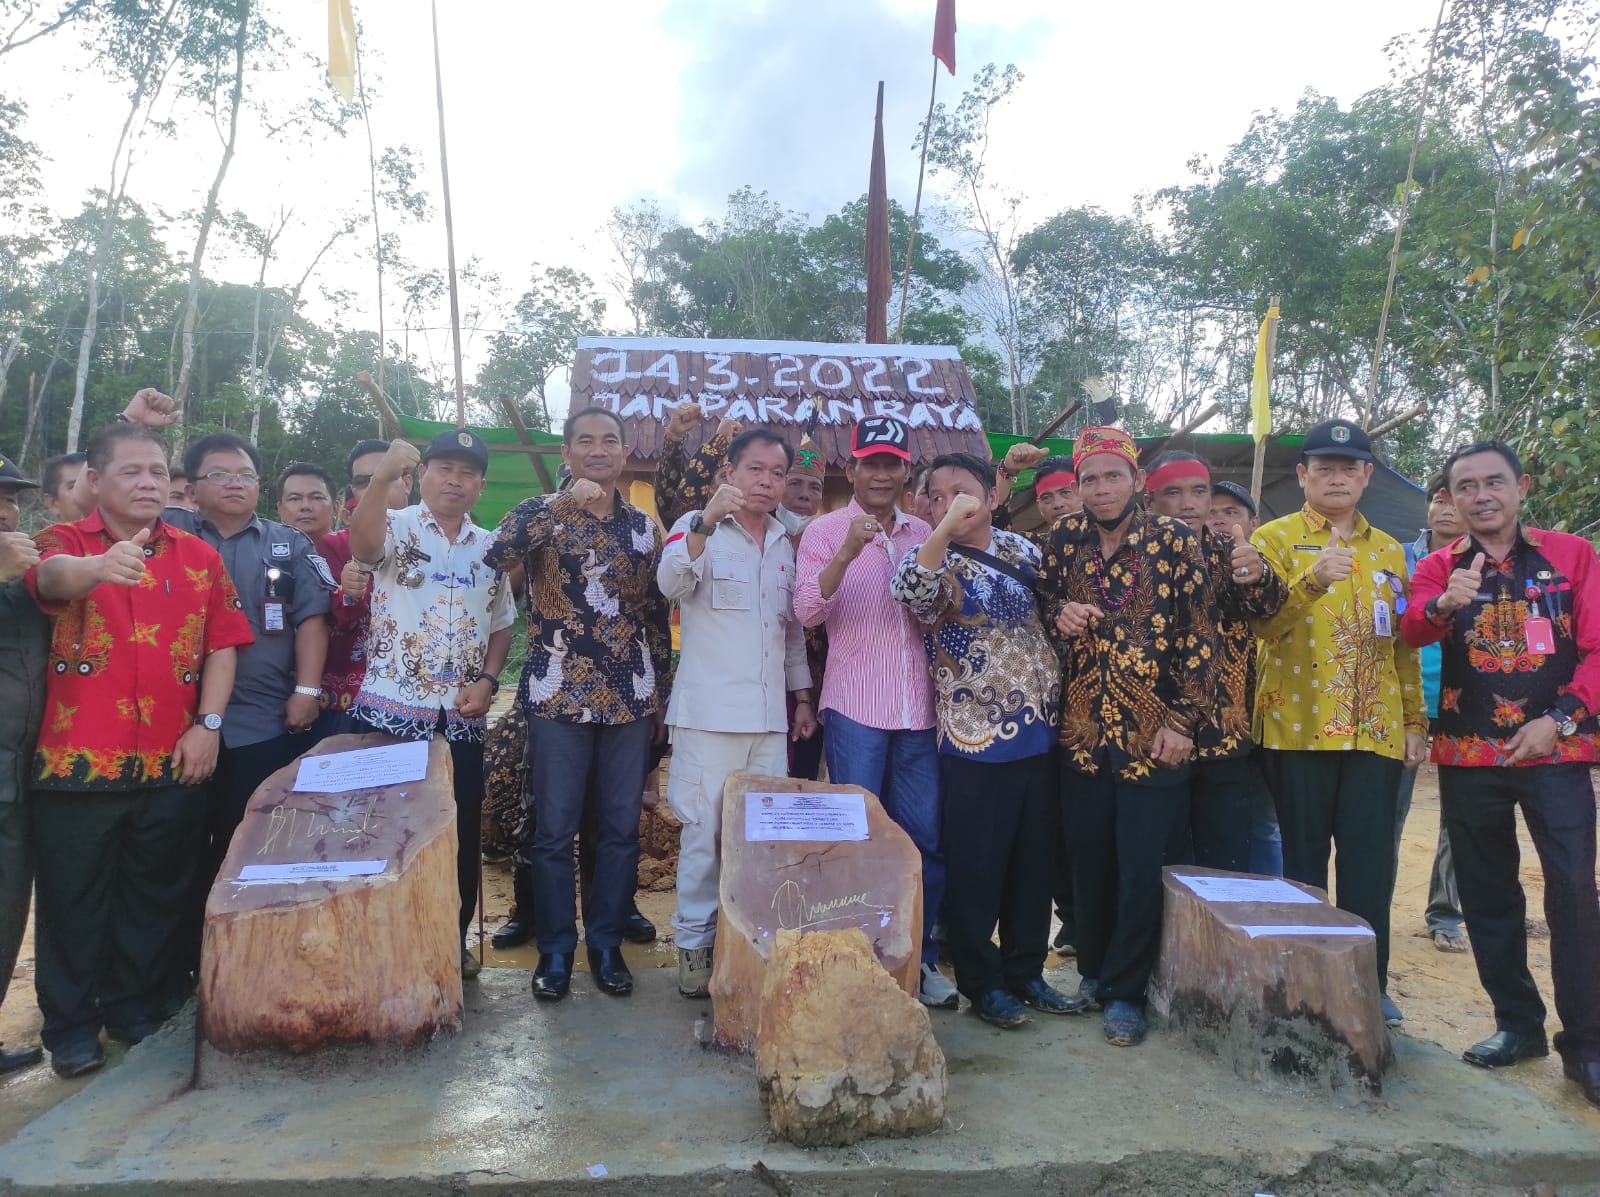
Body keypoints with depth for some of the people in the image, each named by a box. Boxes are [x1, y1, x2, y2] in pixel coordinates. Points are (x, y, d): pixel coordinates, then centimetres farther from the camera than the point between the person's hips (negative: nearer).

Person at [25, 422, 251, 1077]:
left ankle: (139, 1010, 28)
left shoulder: (199, 556, 7)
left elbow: (223, 645, 6)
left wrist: (207, 725, -4)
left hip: (171, 765, 2)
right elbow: (52, 578, -25)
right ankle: (71, 1027, 23)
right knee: (74, 899, 8)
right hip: (77, 762, -2)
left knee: (154, 898, 12)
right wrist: (99, 567, -48)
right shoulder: (63, 542, -1)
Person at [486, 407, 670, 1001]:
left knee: (621, 828, 8)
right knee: (555, 830, 4)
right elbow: (498, 555, -22)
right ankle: (555, 949, 19)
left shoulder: (645, 527, 10)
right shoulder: (541, 513, 1)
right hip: (559, 696, -3)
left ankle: (606, 943, 23)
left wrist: (661, 694, 12)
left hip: (631, 700, 3)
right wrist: (565, 502, -27)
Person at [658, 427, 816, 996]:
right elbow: (671, 583, -23)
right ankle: (693, 944, 13)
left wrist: (802, 696, 18)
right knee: (703, 832, 0)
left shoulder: (784, 544, 16)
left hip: (771, 716, 5)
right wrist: (709, 519, -36)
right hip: (708, 713, -5)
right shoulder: (698, 528, -2)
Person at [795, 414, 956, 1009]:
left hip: (918, 711, 4)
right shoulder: (826, 530, 0)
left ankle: (919, 959, 24)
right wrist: (847, 552, -25)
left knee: (926, 840, 8)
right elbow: (807, 611, -13)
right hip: (855, 709, -4)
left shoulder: (923, 533, 13)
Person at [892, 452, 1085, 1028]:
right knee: (977, 870, 3)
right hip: (977, 743, -6)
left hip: (1040, 735, 6)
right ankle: (981, 981, 21)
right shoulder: (936, 562, -7)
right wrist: (947, 525, -39)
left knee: (1035, 865, 15)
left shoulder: (1021, 550, 10)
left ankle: (1026, 971, 31)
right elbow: (909, 590, -31)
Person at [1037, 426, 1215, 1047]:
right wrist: (1060, 615, -7)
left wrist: (1182, 721, -9)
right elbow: (1045, 604, 17)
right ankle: (1094, 970, 30)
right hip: (1083, 731, 3)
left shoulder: (1175, 541, -3)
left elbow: (1199, 635, -4)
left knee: (1142, 867, 1)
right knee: (1089, 858, 11)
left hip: (1154, 733, -3)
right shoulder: (1064, 537, 6)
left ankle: (1125, 991, 15)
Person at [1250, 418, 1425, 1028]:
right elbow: (1264, 624, -10)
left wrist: (1416, 721, 12)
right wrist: (1312, 580, -26)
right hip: (1299, 726, -3)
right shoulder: (1274, 538, 2)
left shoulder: (1389, 550, 16)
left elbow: (1404, 643, 17)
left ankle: (1369, 983, 17)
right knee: (1303, 861, 3)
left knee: (1370, 863, 5)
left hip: (1376, 729, 4)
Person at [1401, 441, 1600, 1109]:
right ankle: (1517, 1023, 24)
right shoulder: (1438, 567, 4)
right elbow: (1411, 632, -16)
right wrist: (1442, 605, -37)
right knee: (1487, 895, 9)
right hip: (1468, 755, 2)